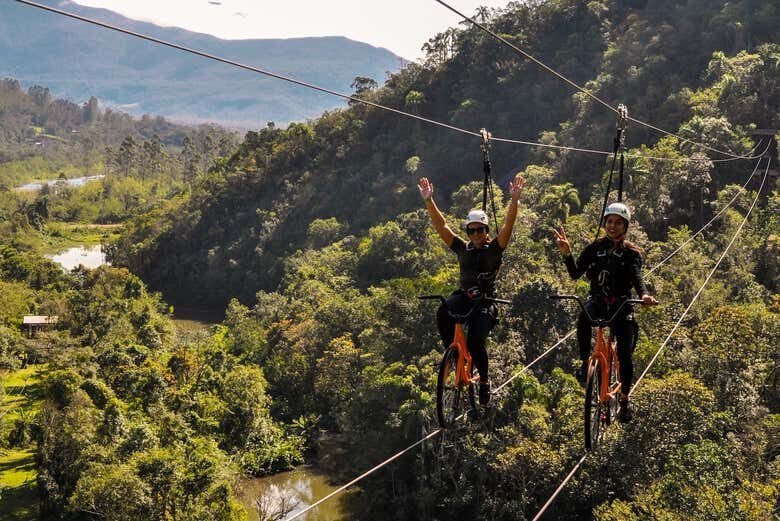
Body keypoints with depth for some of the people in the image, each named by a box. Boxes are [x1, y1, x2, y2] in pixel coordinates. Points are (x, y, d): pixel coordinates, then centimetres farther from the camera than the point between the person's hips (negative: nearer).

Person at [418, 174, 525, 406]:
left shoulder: (494, 248, 1)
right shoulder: (462, 248, 7)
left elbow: (508, 225, -13)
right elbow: (441, 225, 2)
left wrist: (514, 199, -27)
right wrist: (428, 200, -7)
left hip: (485, 302, -2)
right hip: (463, 297, 2)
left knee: (475, 342, -19)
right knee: (443, 313, -33)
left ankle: (484, 379, 9)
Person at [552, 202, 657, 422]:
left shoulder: (632, 252, 0)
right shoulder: (595, 248, 3)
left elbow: (637, 276, -19)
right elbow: (575, 274, -7)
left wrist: (644, 294, -41)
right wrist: (567, 253, -26)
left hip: (621, 305, -1)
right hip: (597, 300, 1)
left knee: (625, 355, -13)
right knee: (584, 316, -37)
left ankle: (625, 398, 11)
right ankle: (585, 362, -18)